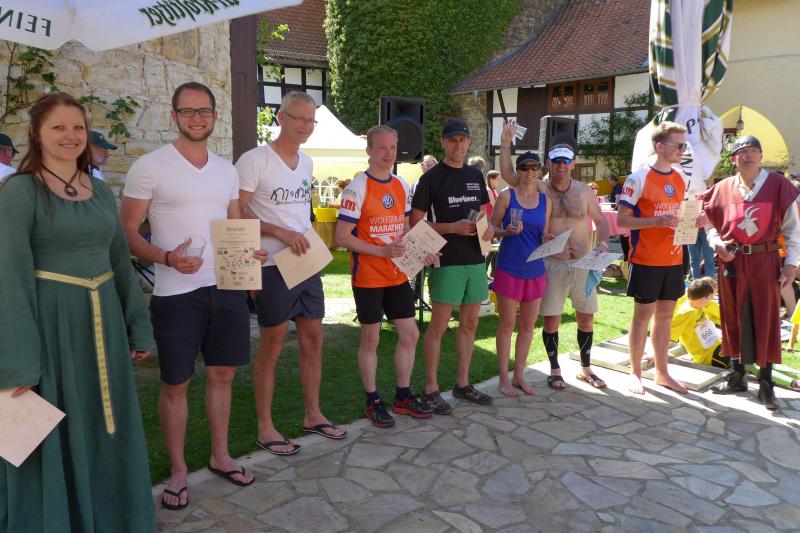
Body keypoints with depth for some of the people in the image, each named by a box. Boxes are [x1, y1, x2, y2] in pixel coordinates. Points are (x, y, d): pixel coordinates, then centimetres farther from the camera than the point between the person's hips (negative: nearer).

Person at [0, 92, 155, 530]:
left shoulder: (101, 191, 9)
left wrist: (138, 326, 13)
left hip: (103, 320, 6)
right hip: (50, 321, -5)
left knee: (105, 432, 16)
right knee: (55, 438, 6)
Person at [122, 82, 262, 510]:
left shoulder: (226, 170, 10)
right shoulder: (149, 167, -6)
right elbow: (127, 232, -6)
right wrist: (167, 258, -23)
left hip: (227, 287, 5)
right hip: (177, 293, -5)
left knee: (222, 374, 14)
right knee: (175, 383, 6)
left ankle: (220, 456, 31)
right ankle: (178, 471, 23)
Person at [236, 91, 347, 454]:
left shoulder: (307, 162, 13)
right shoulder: (254, 160, -10)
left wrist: (309, 240, 11)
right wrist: (280, 232, -21)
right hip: (273, 267, -7)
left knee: (313, 340, 12)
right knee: (272, 346, 1)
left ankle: (313, 414, 27)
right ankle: (265, 427, 15)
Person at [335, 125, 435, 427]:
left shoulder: (402, 186, 9)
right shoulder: (357, 188, -12)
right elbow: (342, 237, -15)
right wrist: (382, 251, -24)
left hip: (398, 275, 6)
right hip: (368, 277, -6)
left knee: (409, 334, 10)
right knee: (371, 339, 4)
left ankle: (403, 396, 26)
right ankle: (373, 402, 20)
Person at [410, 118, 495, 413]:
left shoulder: (475, 175, 13)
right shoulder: (431, 178, -4)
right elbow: (416, 223, -7)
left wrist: (488, 227, -1)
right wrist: (453, 228, -18)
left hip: (476, 259, 6)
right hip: (447, 262, -6)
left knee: (469, 324, 12)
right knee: (438, 326, -2)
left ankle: (462, 384, 26)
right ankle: (431, 389, 9)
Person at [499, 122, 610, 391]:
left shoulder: (584, 191, 2)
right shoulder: (540, 189, -3)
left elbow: (601, 220, 10)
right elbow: (508, 175, -12)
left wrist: (602, 244, -6)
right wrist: (506, 142, -19)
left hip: (583, 264, 3)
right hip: (552, 264, -2)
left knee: (586, 318, 12)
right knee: (551, 319, 3)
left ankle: (585, 368, 31)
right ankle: (555, 369, 22)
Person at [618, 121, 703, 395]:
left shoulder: (681, 179, 11)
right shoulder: (639, 179, -10)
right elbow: (622, 220, -12)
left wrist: (693, 221, -1)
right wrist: (657, 221, -24)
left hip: (673, 260, 6)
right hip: (646, 260, -6)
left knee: (665, 316, 13)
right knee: (643, 315, 2)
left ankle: (662, 372, 25)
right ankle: (635, 373, 16)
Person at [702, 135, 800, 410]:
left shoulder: (778, 185, -3)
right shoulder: (722, 189, 3)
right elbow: (711, 224, 12)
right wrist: (717, 244, -7)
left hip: (765, 261, -2)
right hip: (731, 261, 2)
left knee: (766, 320, 4)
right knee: (733, 319, 10)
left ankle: (766, 382, 15)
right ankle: (737, 375, 24)